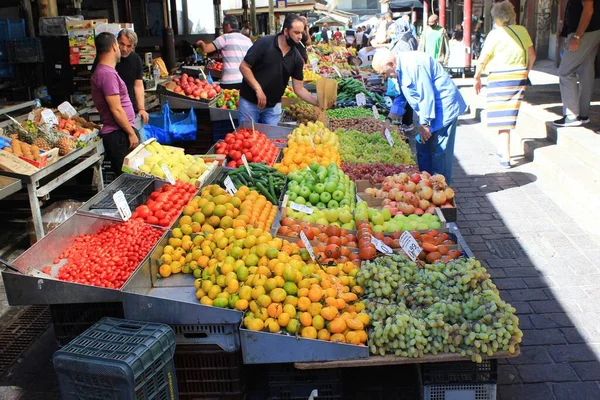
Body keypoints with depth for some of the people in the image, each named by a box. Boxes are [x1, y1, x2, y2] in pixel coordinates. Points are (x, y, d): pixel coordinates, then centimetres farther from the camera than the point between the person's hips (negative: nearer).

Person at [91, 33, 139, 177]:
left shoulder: (103, 71, 16)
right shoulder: (108, 73, -16)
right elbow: (116, 110, -19)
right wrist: (131, 133, -14)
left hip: (119, 134, 10)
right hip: (118, 135, -10)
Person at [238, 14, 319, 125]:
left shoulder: (296, 57, -2)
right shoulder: (264, 43, -14)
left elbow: (299, 88, -1)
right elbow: (244, 67, -12)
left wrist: (318, 103, -13)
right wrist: (258, 89, -19)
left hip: (273, 106, 3)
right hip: (250, 102, -3)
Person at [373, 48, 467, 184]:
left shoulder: (413, 65, -23)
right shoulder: (401, 68, 9)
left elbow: (427, 96, -24)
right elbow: (401, 97, 20)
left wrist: (425, 124, -18)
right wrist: (389, 119, 13)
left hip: (444, 108, -10)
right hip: (432, 109, 10)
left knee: (439, 152, -5)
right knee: (423, 147, 13)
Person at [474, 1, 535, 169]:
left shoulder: (496, 34, -9)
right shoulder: (522, 31, 5)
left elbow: (482, 60, -9)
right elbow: (532, 56, 10)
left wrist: (477, 78, 4)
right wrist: (525, 72, 23)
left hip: (500, 79, -5)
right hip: (519, 78, 5)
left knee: (501, 118, 2)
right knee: (509, 116, 17)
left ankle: (505, 158, 1)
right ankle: (502, 150, 29)